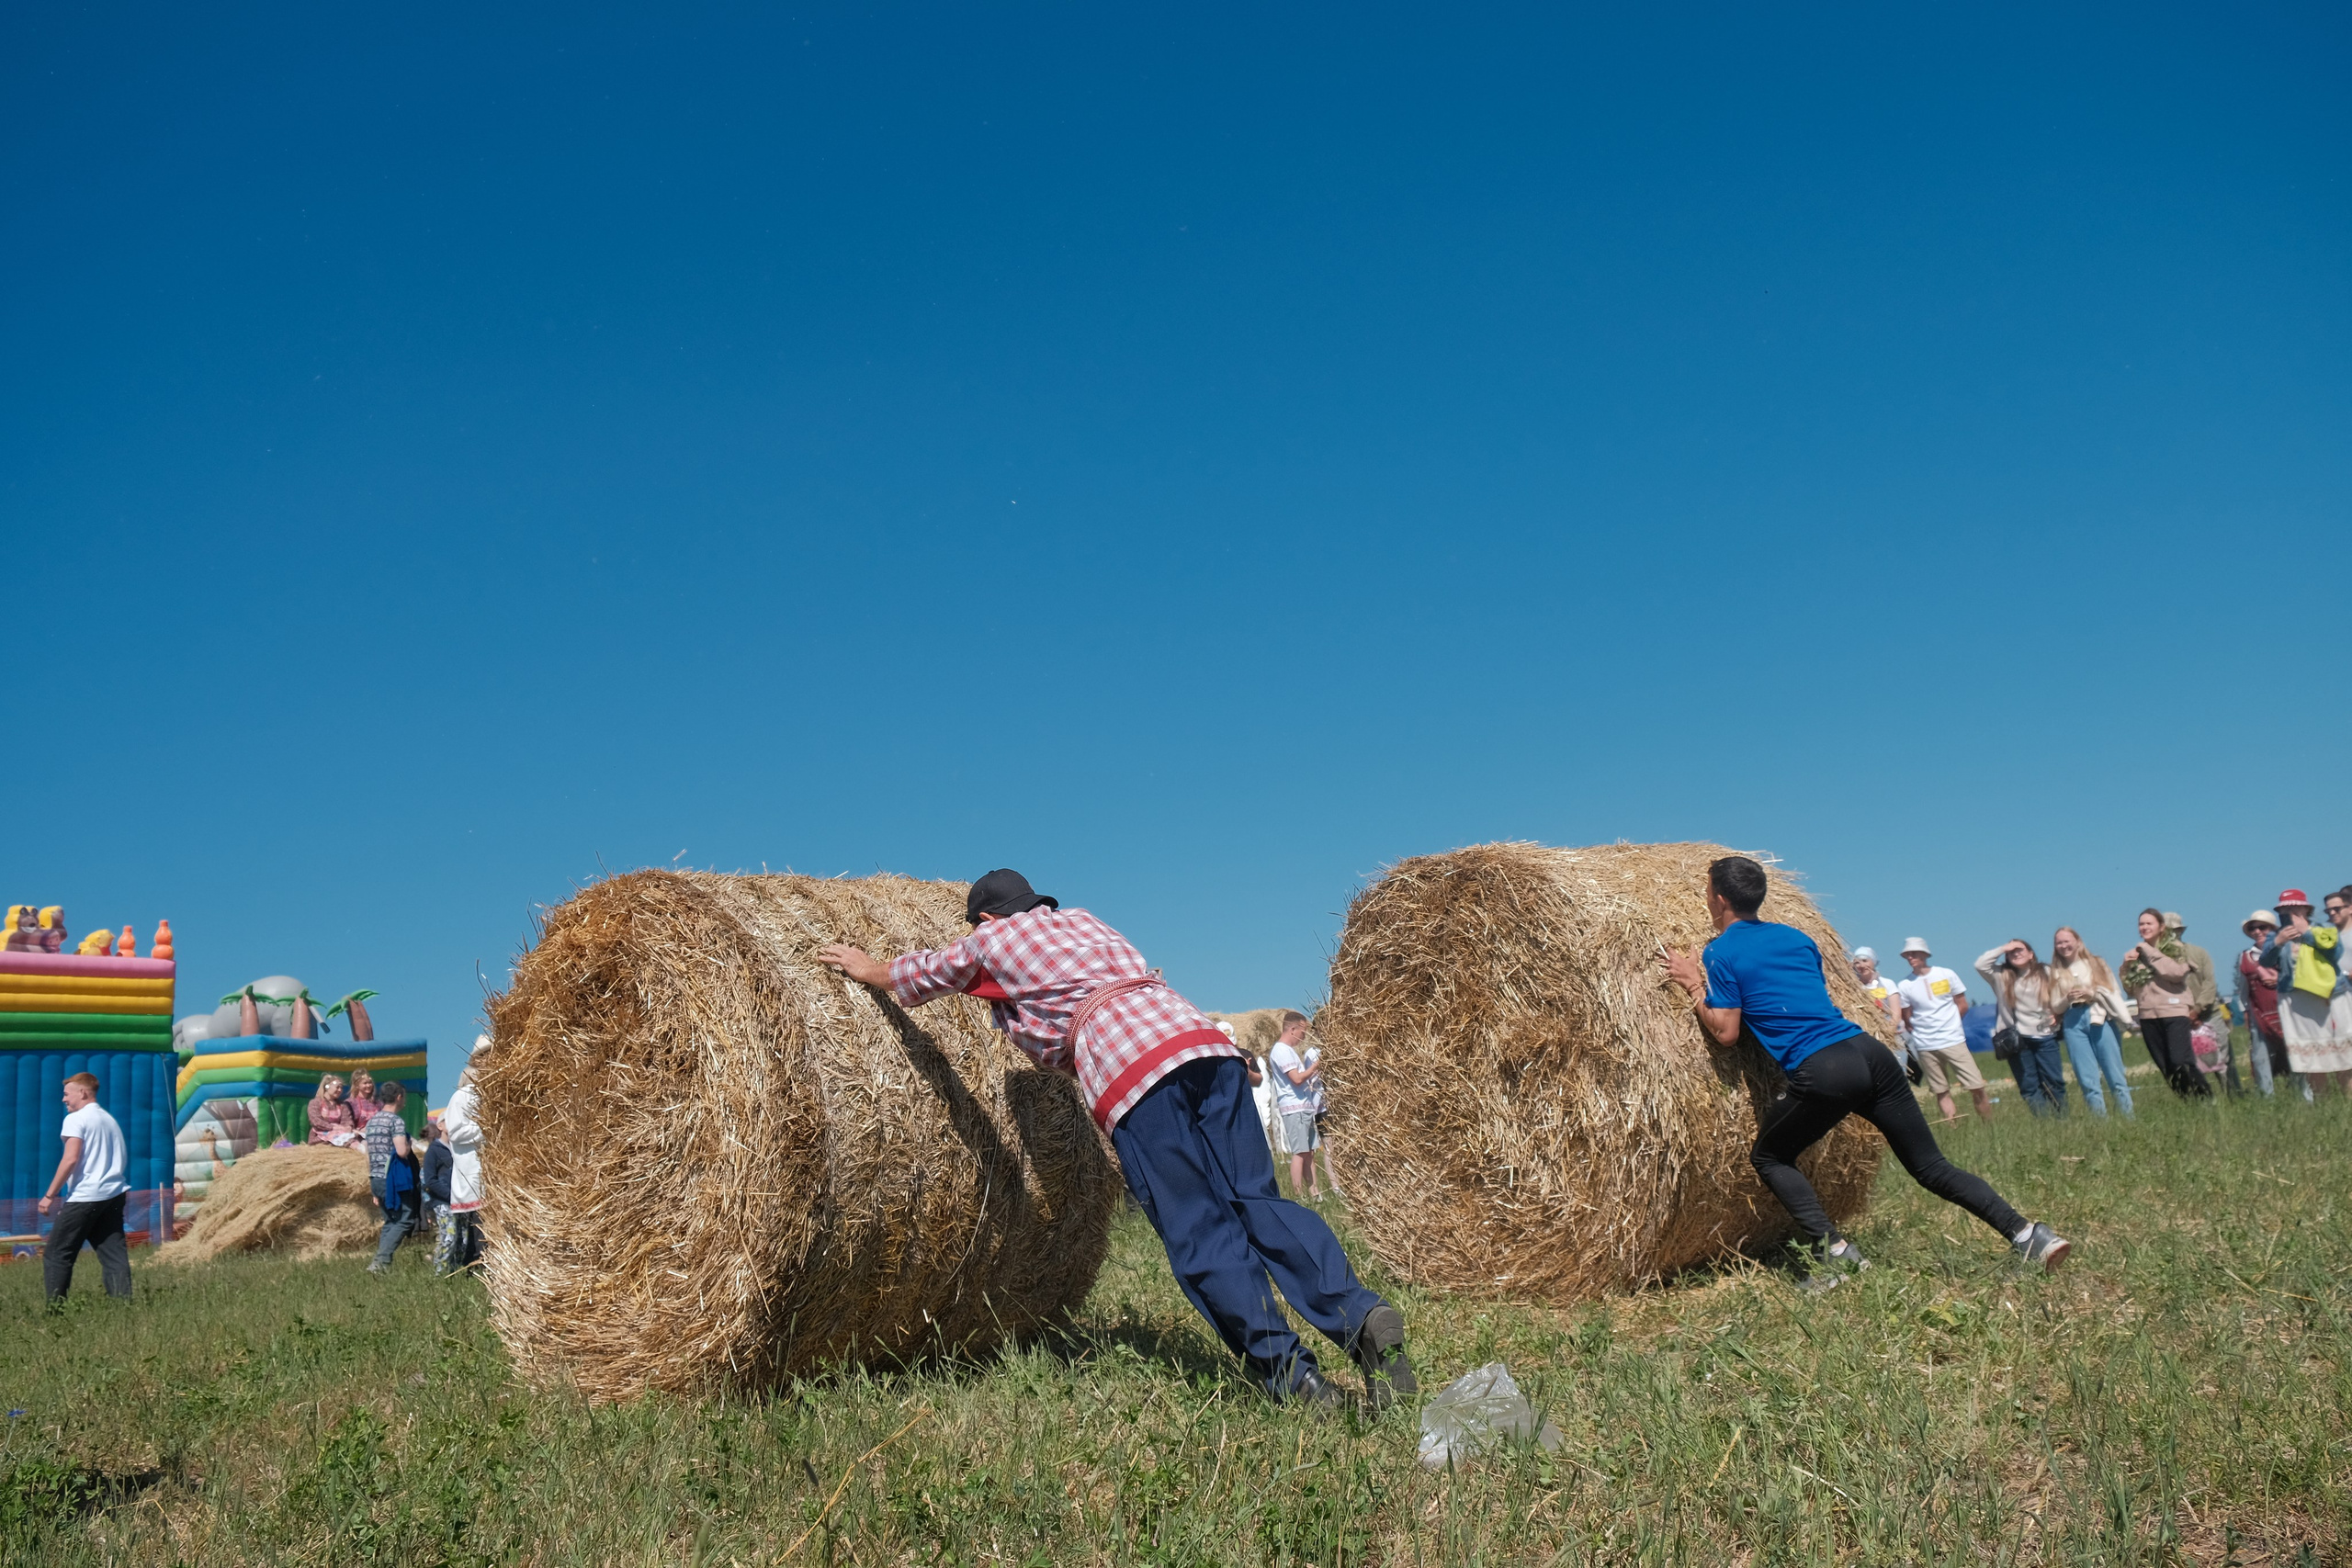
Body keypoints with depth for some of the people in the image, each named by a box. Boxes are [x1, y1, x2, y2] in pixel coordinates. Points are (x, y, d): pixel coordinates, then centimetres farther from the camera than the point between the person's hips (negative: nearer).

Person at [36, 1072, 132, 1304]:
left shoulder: (76, 1119, -4)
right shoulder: (110, 1120, 20)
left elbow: (71, 1159, -14)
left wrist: (49, 1195, -10)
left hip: (85, 1196, -7)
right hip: (113, 1194, 7)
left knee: (57, 1254, 3)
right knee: (114, 1254, 3)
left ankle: (53, 1308, 2)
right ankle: (123, 1304, -5)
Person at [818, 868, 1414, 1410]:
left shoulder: (991, 941, 20)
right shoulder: (1085, 921, 35)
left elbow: (920, 976, 39)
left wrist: (864, 968, 57)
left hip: (1130, 1069, -6)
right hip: (1204, 1036, 6)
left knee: (1198, 1233, -4)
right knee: (1256, 1199, 1)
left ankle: (1289, 1373, -11)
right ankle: (1360, 1315, -18)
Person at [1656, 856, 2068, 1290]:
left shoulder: (1720, 952, 4)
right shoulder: (1795, 937, 23)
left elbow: (1726, 1033, 1)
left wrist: (1692, 985, 13)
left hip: (1821, 1072, -6)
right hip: (1872, 1053, 6)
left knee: (1769, 1157, 15)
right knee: (1929, 1164, 13)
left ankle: (1832, 1250, 1)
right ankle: (2028, 1233, 0)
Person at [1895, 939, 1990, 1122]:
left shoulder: (1947, 975, 1)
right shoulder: (1904, 986, 0)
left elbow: (1962, 1005, 7)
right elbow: (1907, 1021, 6)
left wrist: (1947, 1022, 6)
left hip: (1954, 1040, -1)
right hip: (1925, 1047, 1)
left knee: (1976, 1087, -4)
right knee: (1941, 1092, 5)